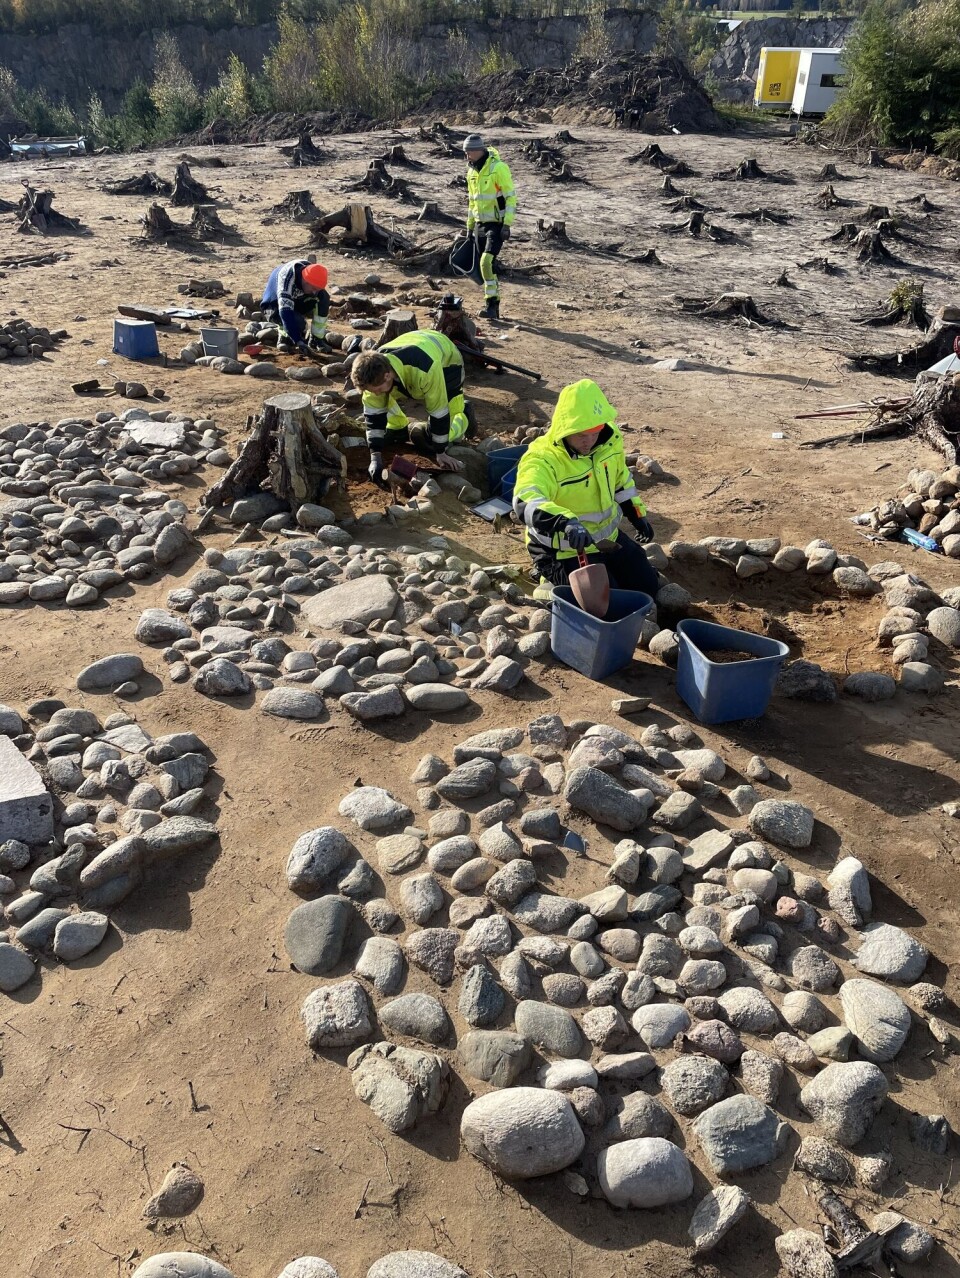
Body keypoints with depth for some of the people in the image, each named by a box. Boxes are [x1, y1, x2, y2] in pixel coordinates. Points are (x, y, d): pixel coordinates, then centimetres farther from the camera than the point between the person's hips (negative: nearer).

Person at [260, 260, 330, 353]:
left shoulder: (314, 277, -19)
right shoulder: (287, 277, -37)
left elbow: (323, 306, -12)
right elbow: (285, 312, -44)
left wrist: (319, 336, -20)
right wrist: (298, 341, -49)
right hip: (274, 307, -5)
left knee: (324, 298, -23)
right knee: (298, 322, -38)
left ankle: (317, 338, -13)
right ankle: (284, 336, -5)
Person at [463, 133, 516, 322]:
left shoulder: (498, 167, -15)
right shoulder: (472, 170, 9)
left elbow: (511, 197, -16)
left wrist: (507, 224, -22)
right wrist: (469, 226, 20)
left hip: (497, 224, -8)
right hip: (480, 224, 8)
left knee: (487, 262, -21)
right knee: (487, 265, 9)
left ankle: (491, 304, -15)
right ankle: (493, 306, 18)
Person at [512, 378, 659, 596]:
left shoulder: (610, 440, -7)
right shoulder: (542, 461, -30)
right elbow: (526, 502, -50)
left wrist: (638, 514, 17)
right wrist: (566, 522, -66)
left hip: (608, 538, 7)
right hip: (564, 552, -7)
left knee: (647, 585, 10)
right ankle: (555, 578, 9)